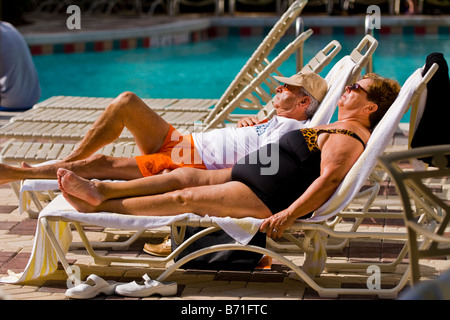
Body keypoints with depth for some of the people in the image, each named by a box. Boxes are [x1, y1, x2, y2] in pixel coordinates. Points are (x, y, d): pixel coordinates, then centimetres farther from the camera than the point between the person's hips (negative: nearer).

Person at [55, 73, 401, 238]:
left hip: (267, 199, -10)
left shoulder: (348, 138, -14)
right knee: (186, 176, 2)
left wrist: (287, 215, -36)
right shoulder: (338, 129, 20)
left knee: (186, 197, -10)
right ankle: (99, 190, -2)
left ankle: (97, 208, -7)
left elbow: (329, 179, -28)